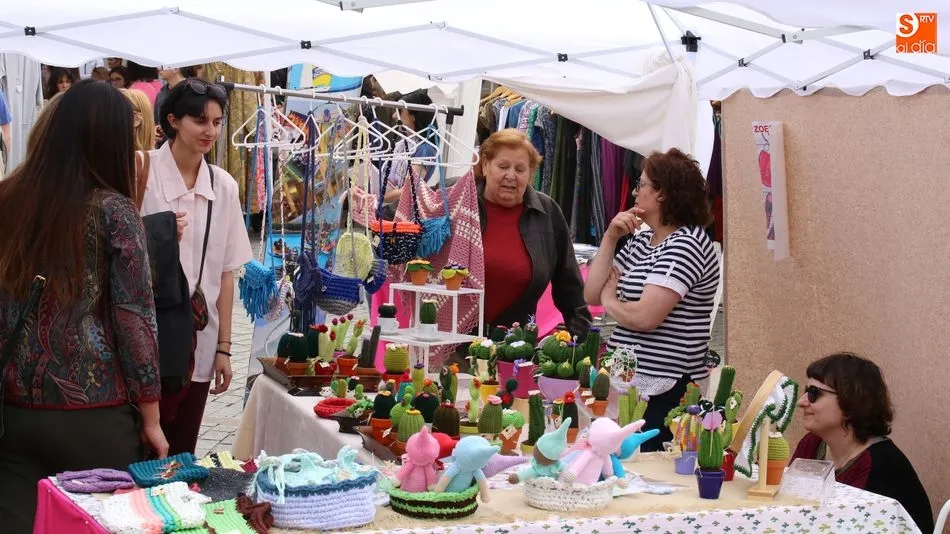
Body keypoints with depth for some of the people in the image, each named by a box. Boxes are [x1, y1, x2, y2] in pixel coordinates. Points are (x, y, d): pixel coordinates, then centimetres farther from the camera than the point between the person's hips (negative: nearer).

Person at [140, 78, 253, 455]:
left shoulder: (224, 186, 5)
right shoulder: (142, 173, -8)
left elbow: (225, 272, 7)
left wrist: (224, 347, 7)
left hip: (198, 344, 4)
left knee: (180, 456, 13)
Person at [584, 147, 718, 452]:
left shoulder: (686, 244, -13)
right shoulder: (639, 241, 16)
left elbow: (645, 317, -22)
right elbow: (592, 294, 13)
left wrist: (610, 301, -2)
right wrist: (610, 238, 5)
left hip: (664, 393, -9)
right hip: (630, 386, 9)